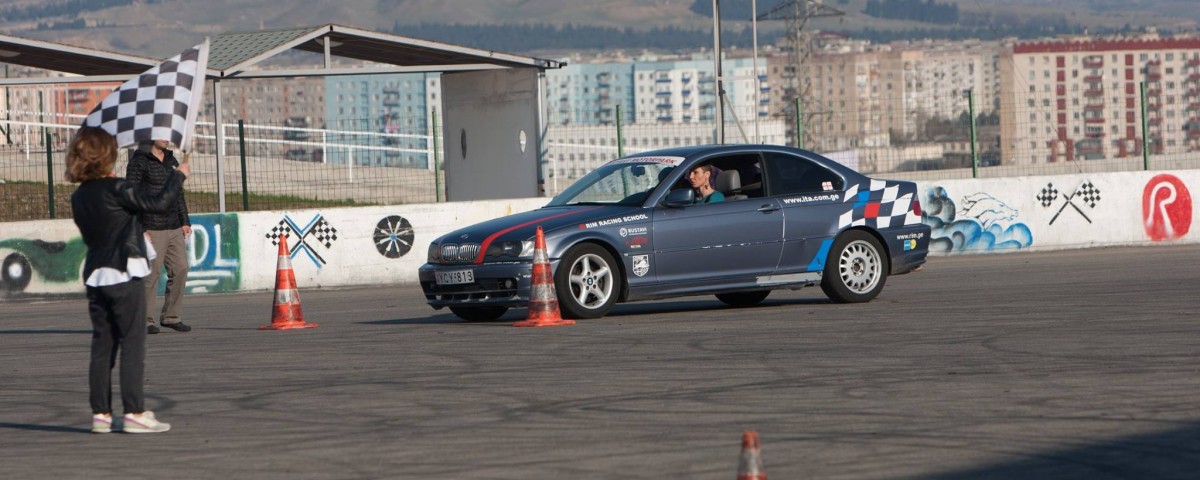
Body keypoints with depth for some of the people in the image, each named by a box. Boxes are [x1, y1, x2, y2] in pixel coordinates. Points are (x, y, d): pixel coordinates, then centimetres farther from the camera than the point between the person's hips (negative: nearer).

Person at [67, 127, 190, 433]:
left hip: (95, 277, 7)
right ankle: (134, 412, -6)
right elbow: (159, 202, -17)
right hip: (124, 276, -6)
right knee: (132, 343, -3)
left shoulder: (79, 198, 7)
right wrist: (178, 176, -1)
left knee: (102, 346, 9)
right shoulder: (116, 190, -14)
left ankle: (100, 413, 9)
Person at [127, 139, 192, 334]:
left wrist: (185, 221, 17)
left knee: (180, 269, 3)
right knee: (151, 274, -9)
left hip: (175, 228, 7)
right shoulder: (139, 161, -5)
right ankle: (144, 320, -3)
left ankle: (171, 316, 13)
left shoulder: (171, 161, 18)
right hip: (152, 229, -7)